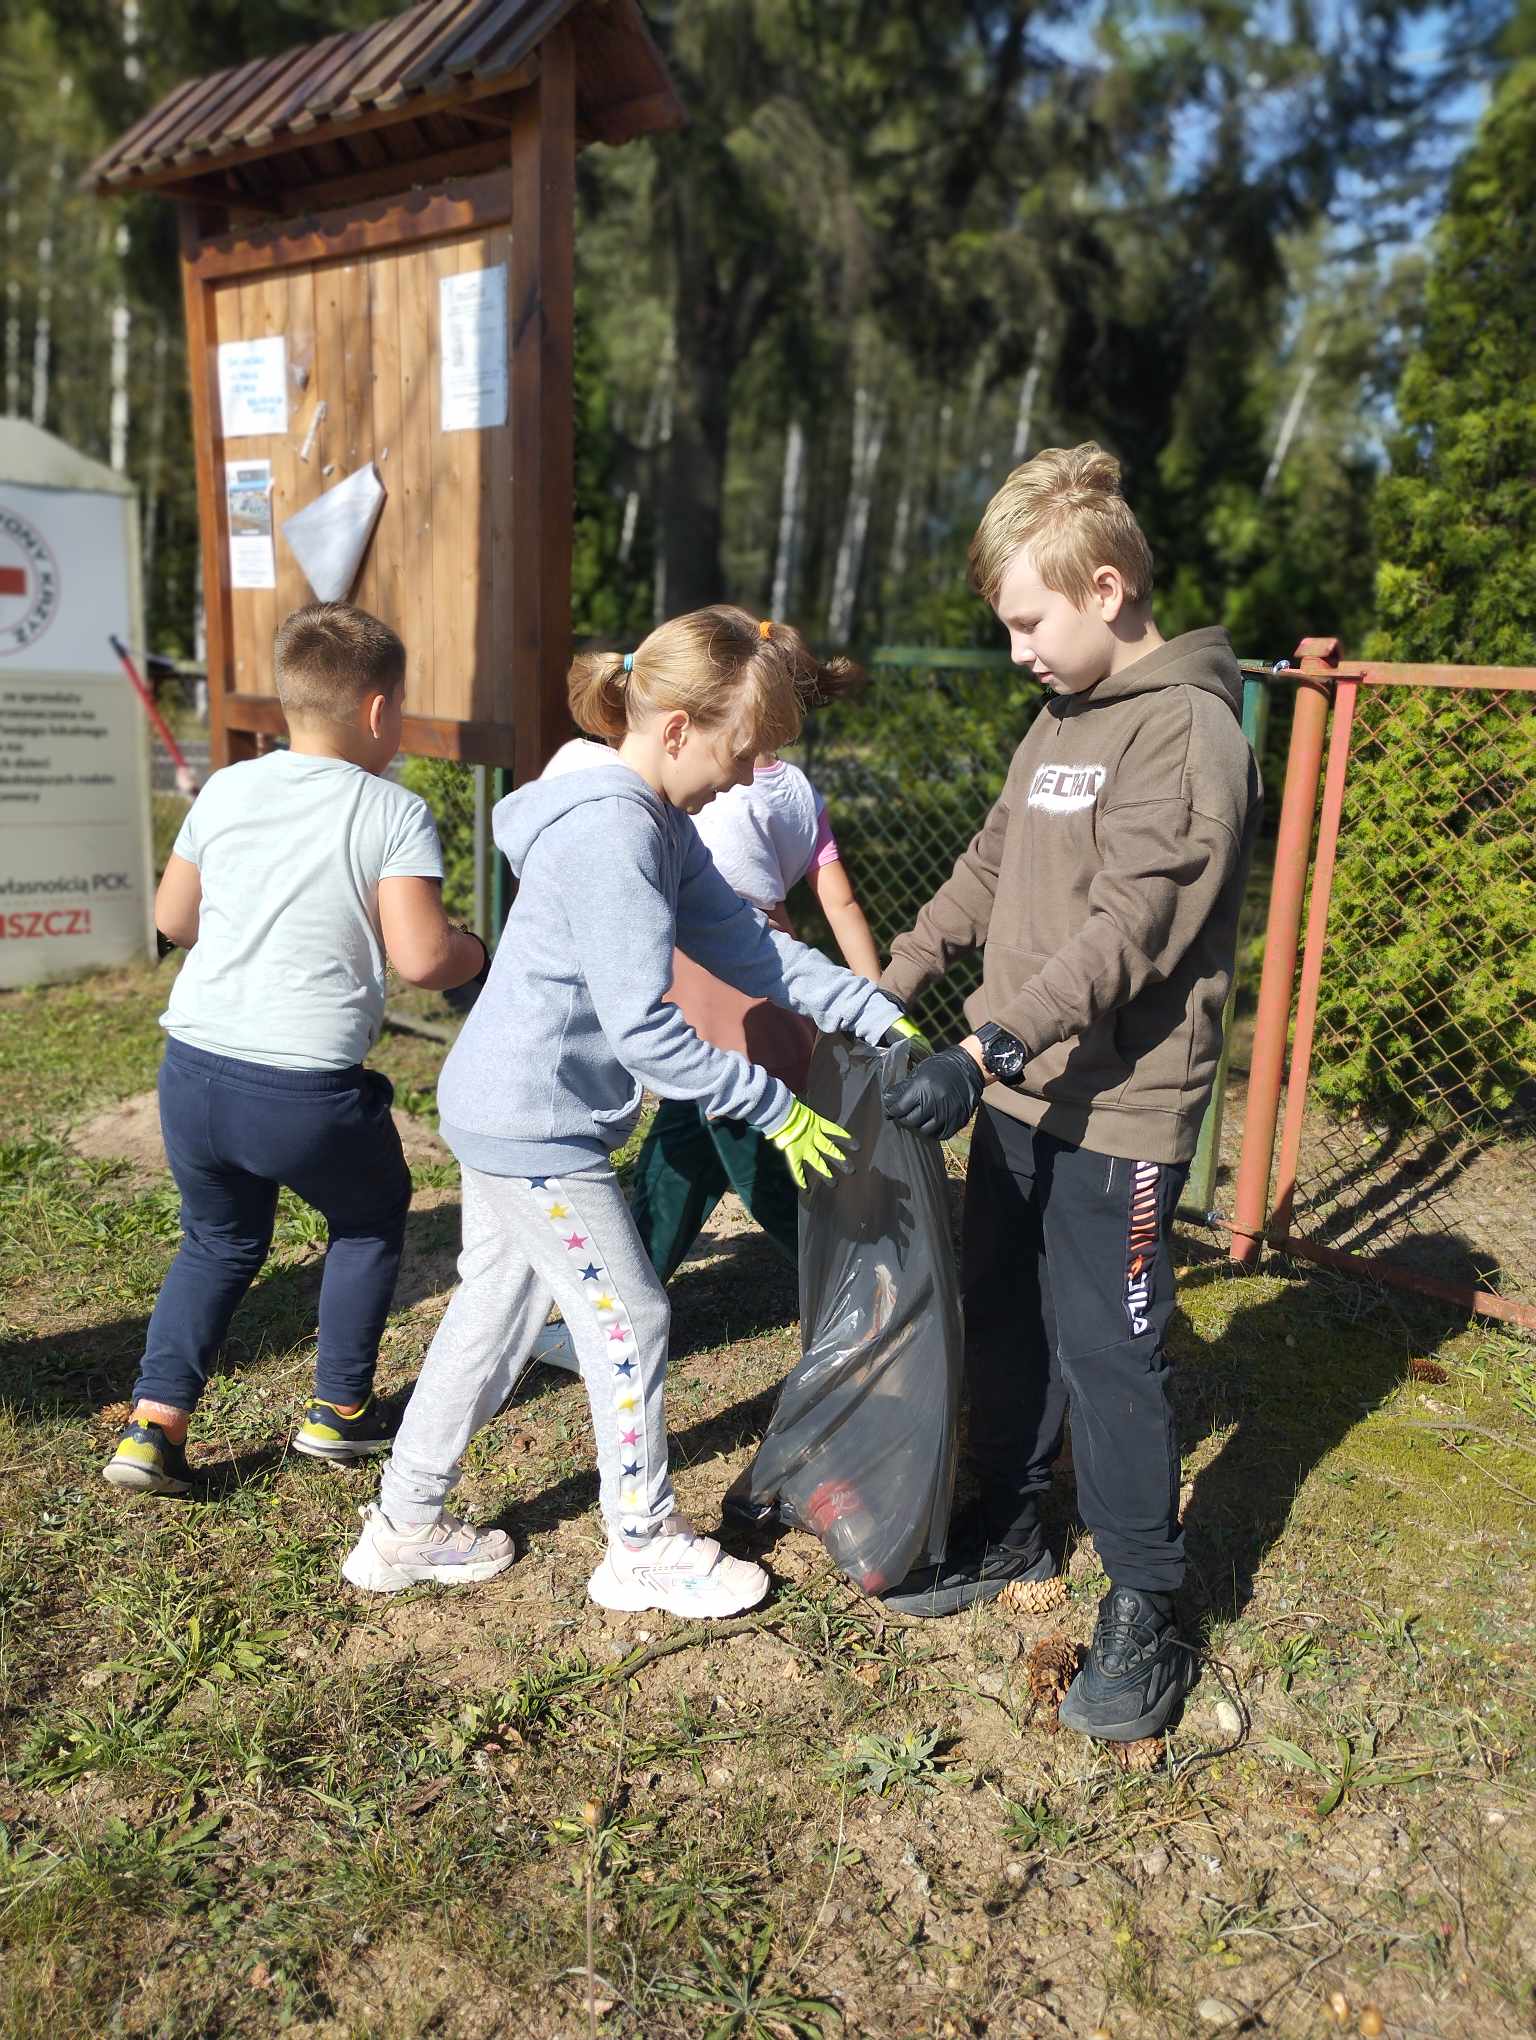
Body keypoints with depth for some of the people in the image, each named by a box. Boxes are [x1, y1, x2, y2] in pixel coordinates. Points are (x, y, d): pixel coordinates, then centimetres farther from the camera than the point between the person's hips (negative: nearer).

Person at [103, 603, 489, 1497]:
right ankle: (341, 1411, 32)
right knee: (372, 1220, 24)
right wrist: (476, 951, 5)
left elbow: (173, 920, 15)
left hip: (194, 1070, 5)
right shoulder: (396, 813, -8)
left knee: (220, 1240, 28)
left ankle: (154, 1424, 18)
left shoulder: (225, 791, 8)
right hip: (308, 1090, -5)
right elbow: (421, 956, -16)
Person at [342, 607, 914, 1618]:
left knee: (496, 1307, 19)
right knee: (628, 1318, 4)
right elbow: (644, 1023, -28)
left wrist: (879, 1017, -1)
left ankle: (405, 1528, 34)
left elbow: (747, 946, 5)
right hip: (536, 1124, -10)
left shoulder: (659, 824, 7)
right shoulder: (608, 832, -25)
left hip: (505, 1109, 10)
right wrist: (777, 1107, -21)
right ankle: (647, 1549, 24)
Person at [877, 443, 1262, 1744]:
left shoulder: (1187, 730, -15)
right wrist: (890, 982, 9)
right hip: (1018, 1098, 8)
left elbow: (1125, 932, -24)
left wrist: (987, 1050, -30)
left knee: (1108, 1352, 0)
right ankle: (1010, 1529, 37)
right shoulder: (1060, 720, 12)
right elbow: (988, 873, 17)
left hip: (1120, 1112, -8)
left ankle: (1145, 1608, 19)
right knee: (1005, 1322, 18)